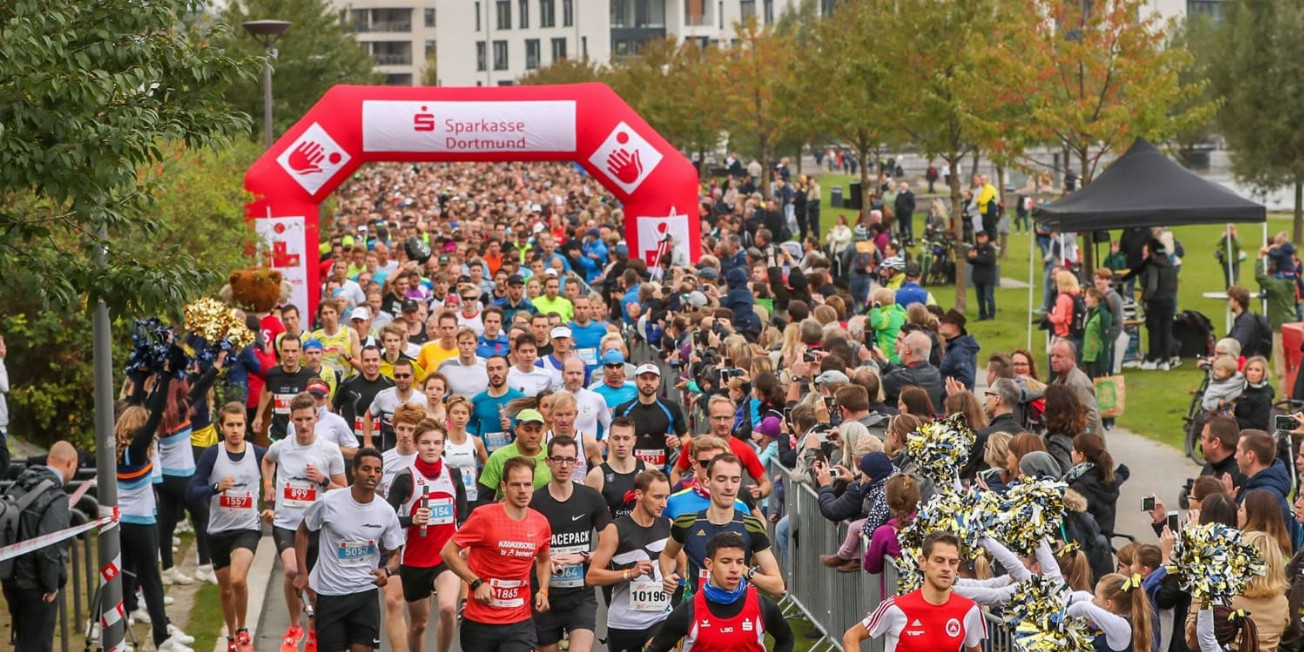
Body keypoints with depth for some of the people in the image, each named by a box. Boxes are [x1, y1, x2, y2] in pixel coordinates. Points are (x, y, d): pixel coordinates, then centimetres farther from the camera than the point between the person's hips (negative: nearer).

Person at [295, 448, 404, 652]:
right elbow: (302, 532, 5)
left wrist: (387, 571, -15)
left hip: (366, 592, 2)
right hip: (329, 592, -2)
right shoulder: (329, 502, -10)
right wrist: (302, 573, -1)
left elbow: (394, 554, 8)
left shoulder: (386, 512, -3)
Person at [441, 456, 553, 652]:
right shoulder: (484, 516, -11)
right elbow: (448, 552, -7)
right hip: (479, 621, -2)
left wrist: (543, 590, 6)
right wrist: (476, 583, -15)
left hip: (520, 621, 2)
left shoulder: (541, 523, 2)